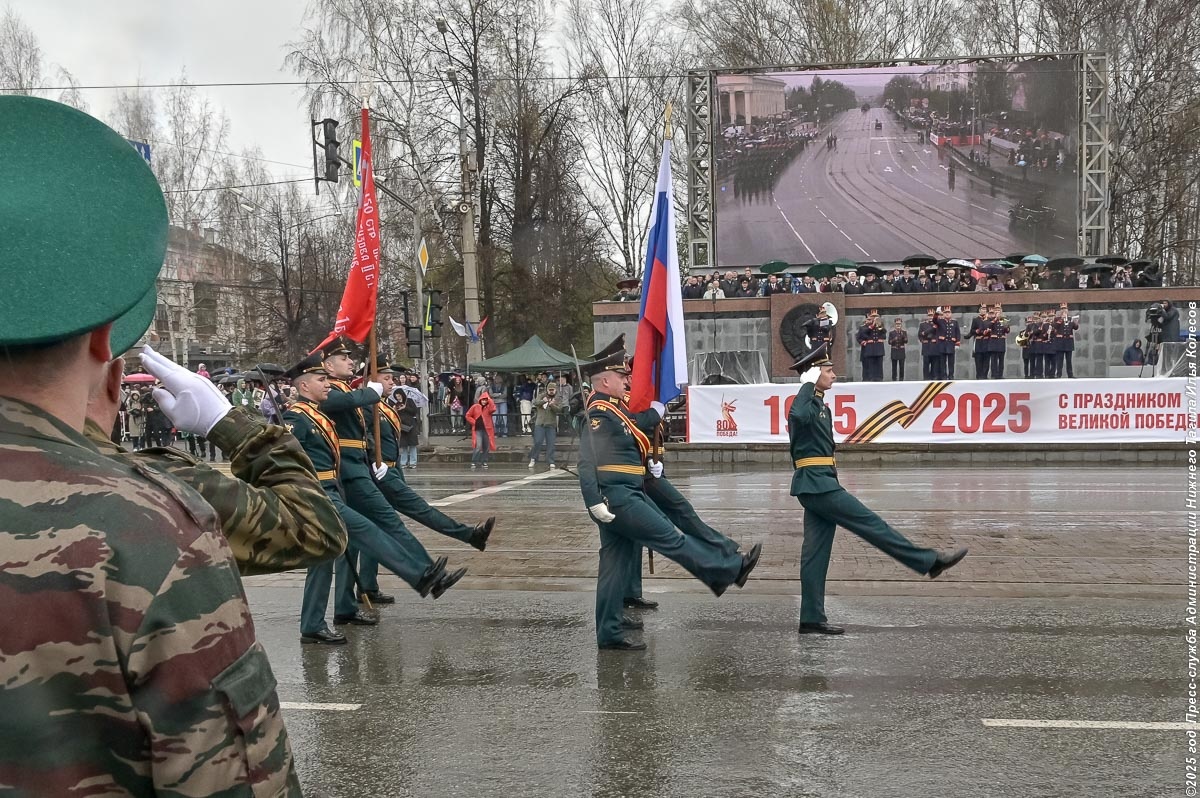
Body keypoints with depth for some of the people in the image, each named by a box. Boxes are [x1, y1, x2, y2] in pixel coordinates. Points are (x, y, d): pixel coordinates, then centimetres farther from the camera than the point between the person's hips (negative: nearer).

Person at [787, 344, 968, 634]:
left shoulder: (820, 406, 21)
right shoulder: (804, 403, -11)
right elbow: (799, 416, -37)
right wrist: (808, 384, -23)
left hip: (817, 484, 10)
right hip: (816, 483, -10)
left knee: (816, 553, 7)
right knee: (869, 522, -4)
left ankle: (812, 619, 8)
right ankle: (930, 561, 3)